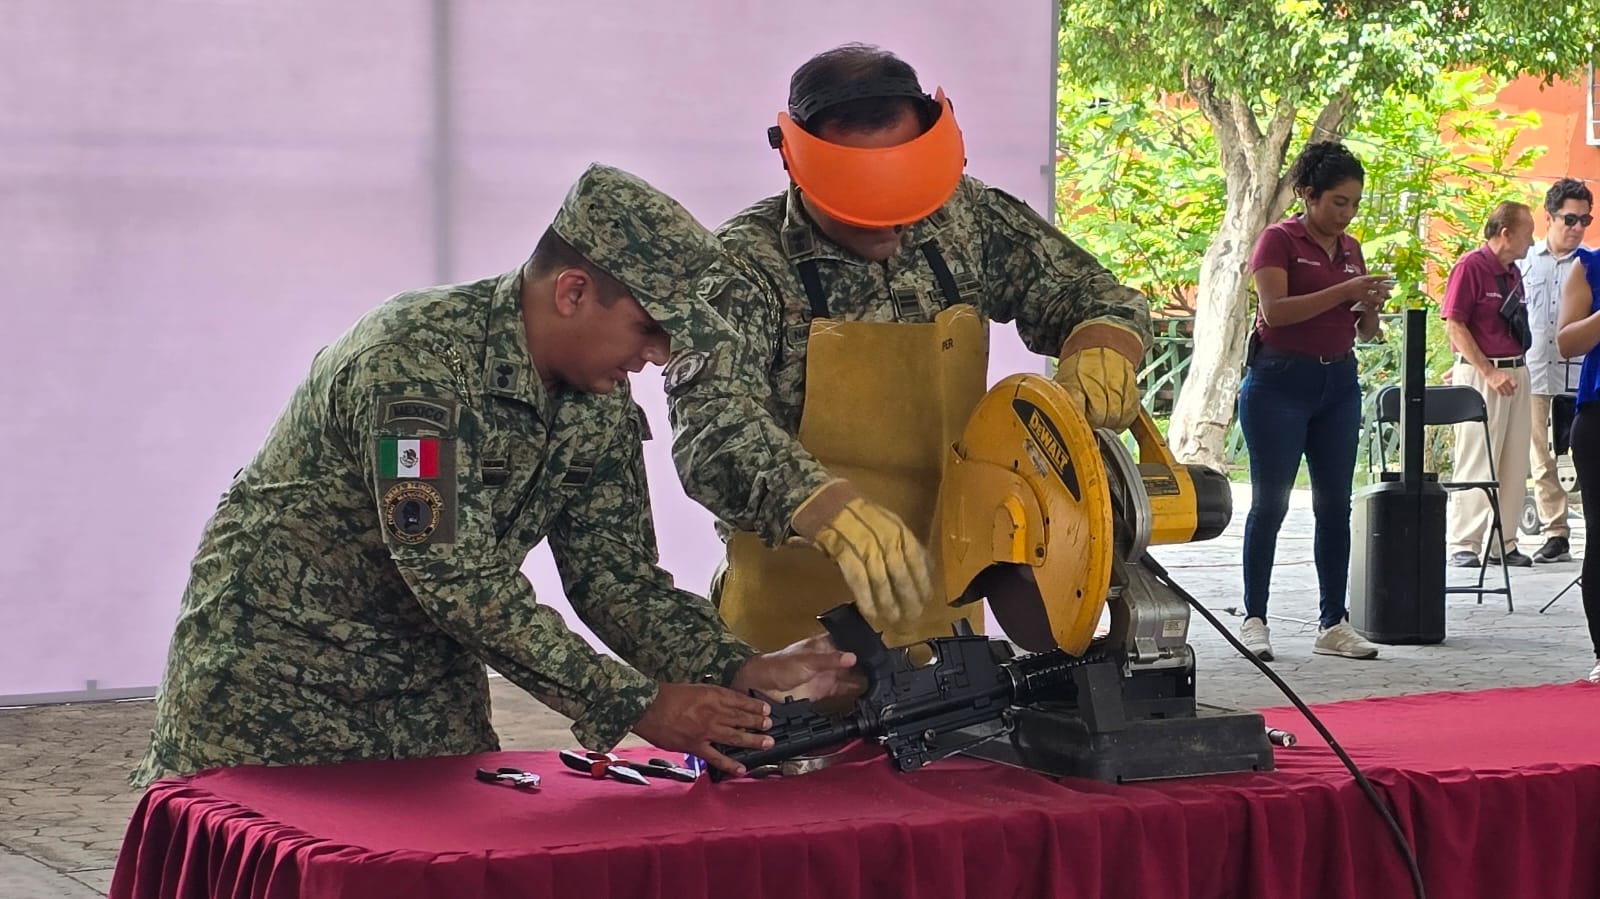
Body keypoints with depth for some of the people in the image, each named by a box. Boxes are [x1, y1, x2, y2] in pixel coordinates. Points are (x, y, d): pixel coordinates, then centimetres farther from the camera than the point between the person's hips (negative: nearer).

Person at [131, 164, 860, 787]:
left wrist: (739, 672, -18)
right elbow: (456, 579, -33)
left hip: (429, 677, 7)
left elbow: (614, 573, -1)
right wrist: (636, 706, -33)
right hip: (278, 662, -7)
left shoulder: (598, 403, -3)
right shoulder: (414, 359, -29)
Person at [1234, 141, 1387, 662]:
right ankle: (1254, 620, 3)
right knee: (1270, 502, -3)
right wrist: (1344, 291, -21)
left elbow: (1365, 334, 17)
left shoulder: (1350, 248, 13)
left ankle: (1333, 624, 9)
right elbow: (1274, 310, -19)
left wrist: (1371, 305, -5)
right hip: (1280, 381, -6)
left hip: (1338, 383, 6)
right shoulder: (1279, 240, -6)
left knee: (1335, 505, 5)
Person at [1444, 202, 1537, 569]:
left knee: (1514, 463, 7)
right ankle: (1464, 545, -2)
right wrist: (1489, 372, -17)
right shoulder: (1470, 267, -10)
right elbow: (1455, 326, -14)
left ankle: (1503, 543, 13)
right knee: (1477, 461, -6)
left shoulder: (1512, 273, 15)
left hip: (1516, 372, 8)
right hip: (1479, 374, -8)